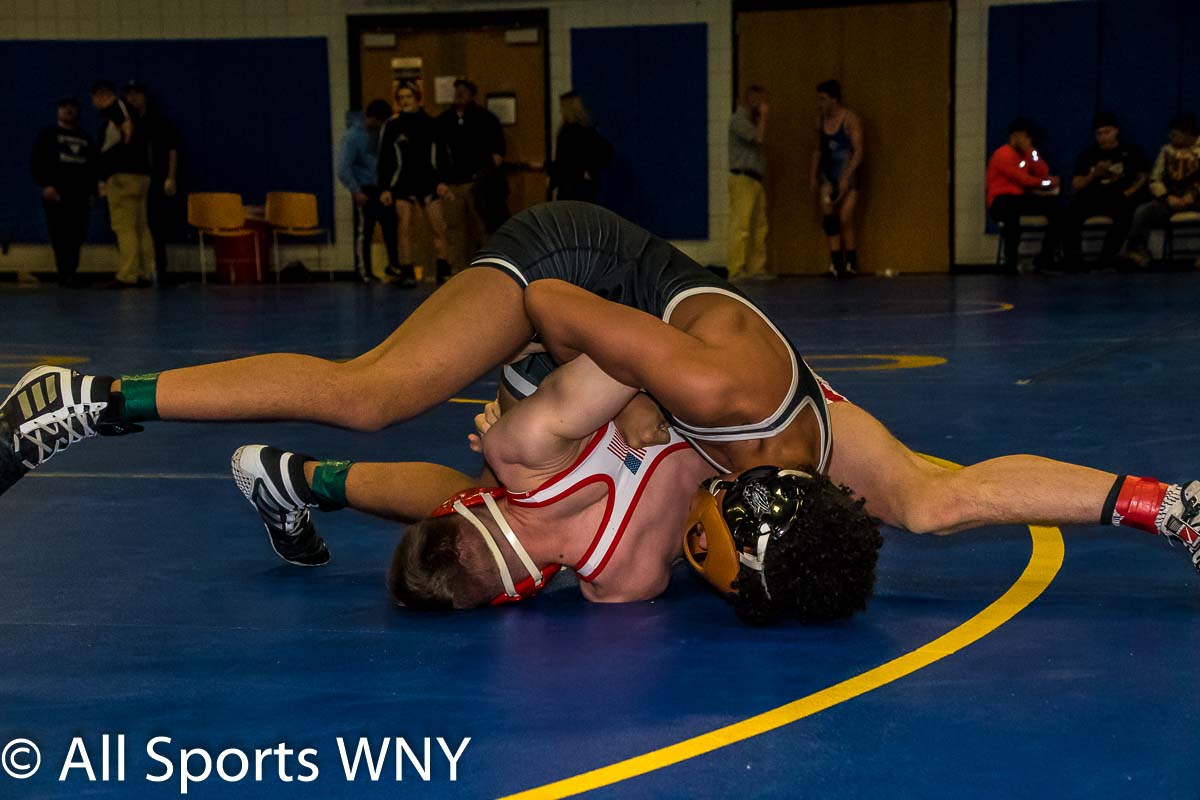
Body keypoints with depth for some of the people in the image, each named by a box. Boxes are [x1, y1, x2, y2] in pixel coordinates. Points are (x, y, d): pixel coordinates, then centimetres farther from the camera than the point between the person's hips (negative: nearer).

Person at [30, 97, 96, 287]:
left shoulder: (85, 138, 22)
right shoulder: (48, 134, 9)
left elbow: (93, 166, 22)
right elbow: (37, 162, 0)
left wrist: (92, 191, 13)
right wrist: (45, 184, -12)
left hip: (79, 194, 4)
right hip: (56, 193, -4)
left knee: (77, 235, -3)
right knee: (61, 234, -11)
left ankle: (70, 273, 7)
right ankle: (65, 274, -12)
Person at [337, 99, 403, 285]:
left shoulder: (381, 133, 7)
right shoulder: (354, 136, -10)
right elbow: (343, 168, -14)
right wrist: (356, 191, -15)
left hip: (382, 188, 6)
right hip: (365, 190, -5)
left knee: (392, 226, 4)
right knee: (364, 231, 0)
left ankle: (395, 264, 15)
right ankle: (364, 272, 7)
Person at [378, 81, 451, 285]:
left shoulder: (430, 123, 5)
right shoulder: (391, 126, 1)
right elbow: (384, 159, 2)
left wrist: (442, 181, -1)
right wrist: (385, 188, -3)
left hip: (428, 181, 1)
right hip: (402, 182, -1)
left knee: (438, 228, -1)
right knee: (405, 226, -8)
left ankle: (444, 273, 6)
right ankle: (406, 273, -4)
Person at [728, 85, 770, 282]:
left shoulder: (750, 120, 22)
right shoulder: (738, 119, -8)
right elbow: (758, 137, -18)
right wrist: (763, 116, -8)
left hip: (755, 180, 10)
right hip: (742, 179, -10)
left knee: (760, 227, 7)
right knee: (741, 226, -13)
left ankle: (757, 268, 9)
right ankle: (737, 270, -15)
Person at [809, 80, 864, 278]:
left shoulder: (850, 119, -10)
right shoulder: (821, 121, 8)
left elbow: (858, 152, -13)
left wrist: (846, 178, -20)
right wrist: (813, 176, 9)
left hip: (847, 176, -5)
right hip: (828, 176, 5)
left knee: (845, 220, -6)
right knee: (828, 216, -5)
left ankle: (851, 265, 5)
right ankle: (836, 264, -3)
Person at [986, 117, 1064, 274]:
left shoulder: (1026, 153, 15)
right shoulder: (1003, 155, -10)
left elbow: (1044, 174, 5)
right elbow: (1023, 180, -14)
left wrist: (1031, 152, -3)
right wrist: (1046, 184, -1)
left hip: (1022, 199, 8)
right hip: (1001, 200, -8)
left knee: (1056, 206, -11)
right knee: (1011, 209, -43)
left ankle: (1046, 256, -6)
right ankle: (1011, 261, -34)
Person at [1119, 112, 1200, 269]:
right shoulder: (1167, 150, 15)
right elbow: (1155, 180, 11)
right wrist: (1168, 197, -7)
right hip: (1172, 199, 3)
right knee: (1142, 211, -24)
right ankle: (1138, 253, -31)